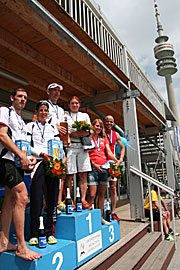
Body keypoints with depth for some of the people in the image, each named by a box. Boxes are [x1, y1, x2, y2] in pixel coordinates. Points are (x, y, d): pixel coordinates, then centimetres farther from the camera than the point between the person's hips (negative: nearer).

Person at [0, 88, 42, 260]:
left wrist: (30, 157, 7)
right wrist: (22, 156, -16)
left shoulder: (22, 121, 26)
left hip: (18, 162, 9)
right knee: (22, 197, -18)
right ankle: (21, 247, -13)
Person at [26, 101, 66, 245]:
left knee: (53, 198, 2)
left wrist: (63, 156, -4)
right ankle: (34, 234, 3)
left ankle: (50, 232, 12)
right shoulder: (30, 126, 12)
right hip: (38, 163, -3)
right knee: (37, 198, -8)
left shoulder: (53, 128, 21)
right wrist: (41, 154, -13)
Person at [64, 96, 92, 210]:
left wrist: (85, 132, -7)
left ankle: (83, 200, 3)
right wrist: (72, 133, -11)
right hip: (70, 146, -3)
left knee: (83, 174, -1)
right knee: (69, 175, -4)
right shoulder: (64, 115, 13)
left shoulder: (85, 115, 22)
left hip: (82, 146, 3)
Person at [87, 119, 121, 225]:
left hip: (104, 167, 5)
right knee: (92, 195, -8)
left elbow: (109, 152, 10)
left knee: (101, 194, 9)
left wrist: (116, 161, -5)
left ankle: (100, 217, 18)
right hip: (93, 168, -4)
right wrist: (94, 164, -12)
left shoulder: (104, 138, 18)